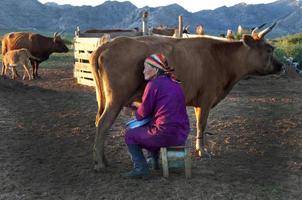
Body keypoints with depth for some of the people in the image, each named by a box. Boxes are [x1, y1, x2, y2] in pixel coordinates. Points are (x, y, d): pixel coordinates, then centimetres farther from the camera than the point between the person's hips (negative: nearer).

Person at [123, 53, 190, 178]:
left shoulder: (154, 84, -10)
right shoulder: (175, 84, 13)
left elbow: (142, 114, -5)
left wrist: (137, 112, 20)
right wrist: (137, 104, 28)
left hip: (165, 135, -8)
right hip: (182, 135, 8)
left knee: (129, 136, 14)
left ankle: (141, 168, 6)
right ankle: (157, 162, 39)